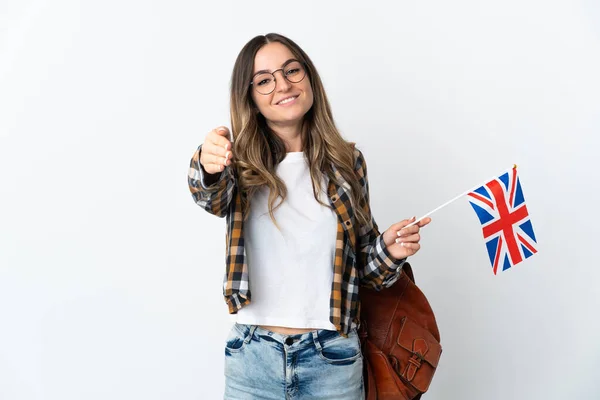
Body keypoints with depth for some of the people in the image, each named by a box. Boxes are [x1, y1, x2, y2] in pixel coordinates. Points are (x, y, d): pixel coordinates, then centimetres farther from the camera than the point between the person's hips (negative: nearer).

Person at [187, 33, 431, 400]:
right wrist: (209, 167, -45)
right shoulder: (242, 163, -1)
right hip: (252, 359, 0)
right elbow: (213, 197, -24)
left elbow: (363, 262, 9)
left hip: (332, 359, 1)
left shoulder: (346, 161, 1)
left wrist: (388, 251, -12)